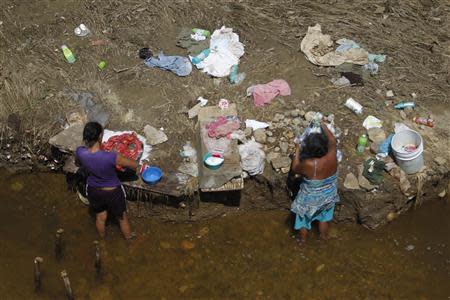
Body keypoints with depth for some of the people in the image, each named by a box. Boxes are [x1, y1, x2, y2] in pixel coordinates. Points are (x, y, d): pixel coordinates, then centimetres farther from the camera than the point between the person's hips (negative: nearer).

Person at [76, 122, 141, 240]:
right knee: (122, 218, 27)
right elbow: (135, 165, -22)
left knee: (100, 217, 33)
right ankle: (128, 238, 53)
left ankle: (102, 239, 59)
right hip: (112, 192, -4)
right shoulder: (111, 157, -39)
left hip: (93, 190, 4)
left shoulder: (80, 152, -26)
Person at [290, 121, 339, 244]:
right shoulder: (332, 157, -29)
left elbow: (294, 169, -15)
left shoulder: (308, 164, -39)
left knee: (304, 219, 26)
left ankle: (302, 239, 49)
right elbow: (332, 140, -7)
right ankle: (324, 236, 54)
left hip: (311, 198, -3)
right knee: (324, 218, 32)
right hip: (328, 196, 3)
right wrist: (323, 125, 6)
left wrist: (297, 152, -5)